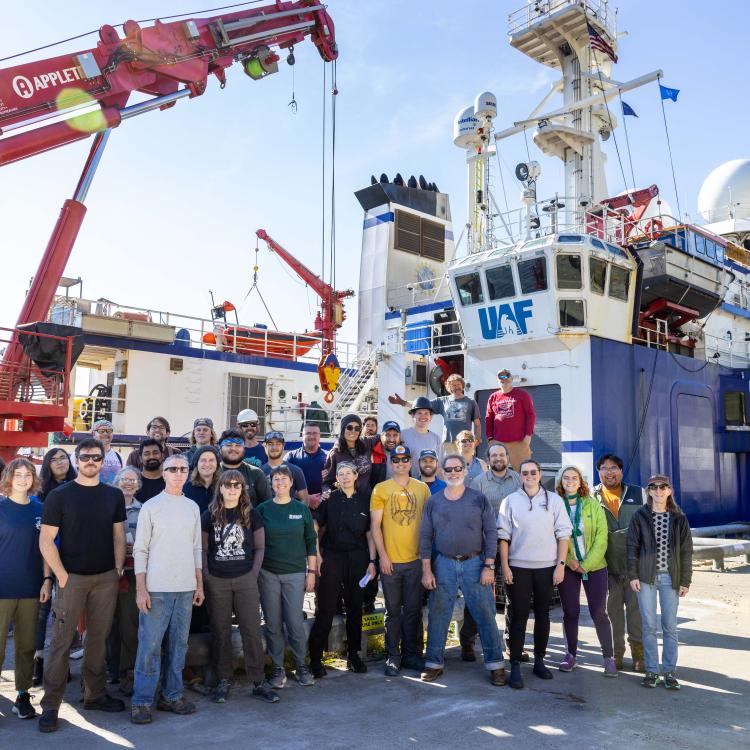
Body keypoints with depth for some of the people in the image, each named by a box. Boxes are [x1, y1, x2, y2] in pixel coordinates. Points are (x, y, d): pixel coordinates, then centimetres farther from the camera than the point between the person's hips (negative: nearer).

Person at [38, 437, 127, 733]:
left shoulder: (114, 495, 6)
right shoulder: (59, 495, -3)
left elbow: (119, 537, 10)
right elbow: (46, 540, -5)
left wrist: (117, 571, 2)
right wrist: (62, 575, -10)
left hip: (106, 578, 3)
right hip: (72, 578, -3)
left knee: (98, 637, 11)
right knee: (61, 640, 1)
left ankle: (95, 695, 24)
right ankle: (50, 705, 10)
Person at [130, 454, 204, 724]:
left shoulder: (192, 507, 9)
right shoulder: (151, 507, -3)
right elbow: (140, 550, -4)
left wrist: (199, 584, 9)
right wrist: (141, 588, -9)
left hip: (186, 589, 4)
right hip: (156, 589, -4)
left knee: (179, 644, 10)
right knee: (150, 645, -1)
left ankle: (171, 696, 21)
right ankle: (141, 701, 11)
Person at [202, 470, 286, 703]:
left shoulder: (252, 514, 3)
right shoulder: (209, 515, 3)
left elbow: (259, 547, 6)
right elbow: (203, 549, 5)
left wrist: (254, 574, -3)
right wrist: (206, 577, -3)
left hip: (245, 579, 0)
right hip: (217, 581, 0)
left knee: (252, 630, 1)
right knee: (220, 631, 7)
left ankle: (259, 681, 8)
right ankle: (224, 680, 19)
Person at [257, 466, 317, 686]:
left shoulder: (302, 510, 3)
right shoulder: (263, 509, 1)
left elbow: (311, 542, 6)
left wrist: (311, 572, 2)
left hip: (295, 573, 0)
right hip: (268, 574, 1)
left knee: (295, 622, 0)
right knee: (273, 624, 5)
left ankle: (301, 664, 19)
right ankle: (278, 668, 19)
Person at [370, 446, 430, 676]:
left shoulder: (423, 489, 5)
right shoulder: (381, 489, -1)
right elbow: (375, 525, -2)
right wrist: (383, 555, -8)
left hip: (416, 559, 1)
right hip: (390, 561, -1)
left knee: (413, 610, 9)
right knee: (393, 611, 8)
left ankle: (412, 654, 22)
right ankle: (393, 656, 19)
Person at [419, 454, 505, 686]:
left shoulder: (479, 499, 0)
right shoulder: (434, 502, 4)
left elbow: (491, 533, -1)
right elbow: (425, 536, 5)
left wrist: (488, 566, -8)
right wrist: (426, 570, -1)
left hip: (474, 563, -1)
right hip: (443, 564, 1)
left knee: (485, 615, 0)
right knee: (438, 615, 6)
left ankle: (496, 664, 11)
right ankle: (434, 663, 19)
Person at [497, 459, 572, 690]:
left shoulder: (554, 500, 3)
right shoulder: (510, 501, 2)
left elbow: (563, 534, 2)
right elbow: (504, 536, 1)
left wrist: (561, 564, -4)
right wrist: (505, 566, -4)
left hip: (547, 567, 1)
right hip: (518, 567, -1)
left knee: (543, 615, 11)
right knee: (519, 616, 1)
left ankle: (539, 660, 25)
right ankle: (515, 666, 5)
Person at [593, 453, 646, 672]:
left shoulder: (638, 494, 6)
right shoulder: (592, 497, 2)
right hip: (607, 563, 0)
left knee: (636, 604, 2)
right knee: (613, 608, 8)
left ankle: (638, 650, 15)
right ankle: (616, 651, 18)